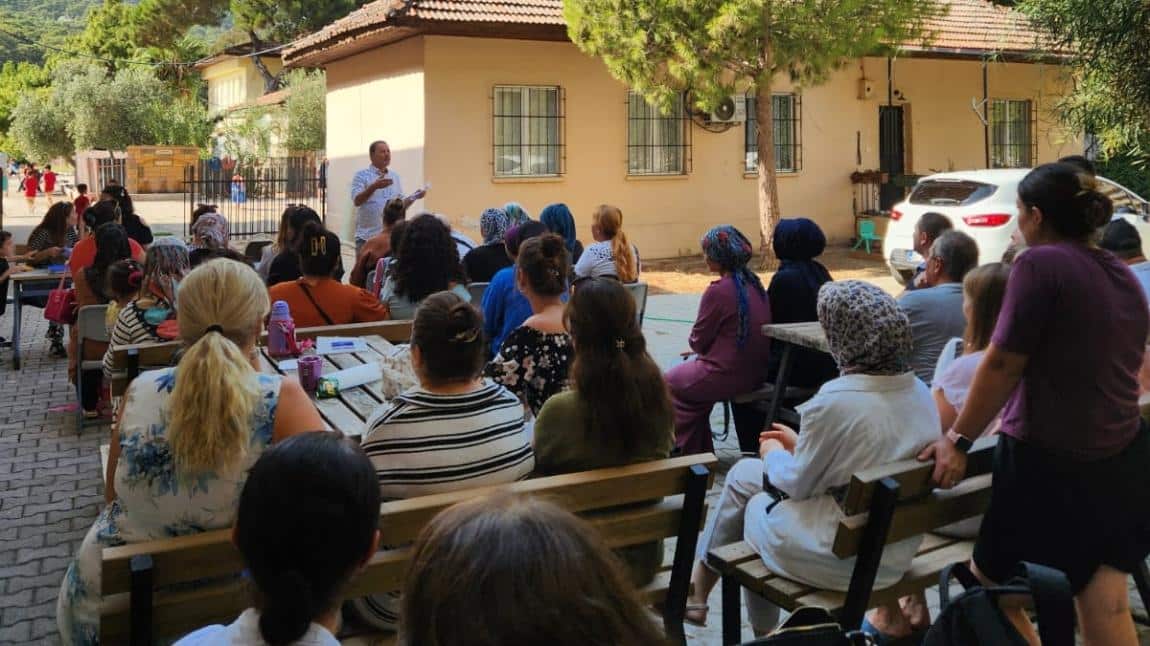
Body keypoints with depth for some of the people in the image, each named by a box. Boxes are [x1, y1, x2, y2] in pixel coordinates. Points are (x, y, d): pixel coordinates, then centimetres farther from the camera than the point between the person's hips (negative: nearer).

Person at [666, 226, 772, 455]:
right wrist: (702, 349, 17)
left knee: (671, 381, 17)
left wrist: (699, 348, 10)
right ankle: (701, 450, 33)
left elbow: (698, 341, -12)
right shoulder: (754, 283, 4)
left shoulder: (718, 291, -20)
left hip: (728, 376, -8)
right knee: (689, 373, 28)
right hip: (756, 373, 8)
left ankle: (687, 451, 27)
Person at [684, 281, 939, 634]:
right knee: (744, 473, 19)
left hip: (841, 556, -7)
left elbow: (797, 483, -13)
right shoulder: (921, 392, -3)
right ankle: (699, 583, 33)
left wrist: (774, 454, 7)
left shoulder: (837, 400, -26)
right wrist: (801, 444, 16)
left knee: (756, 505, 24)